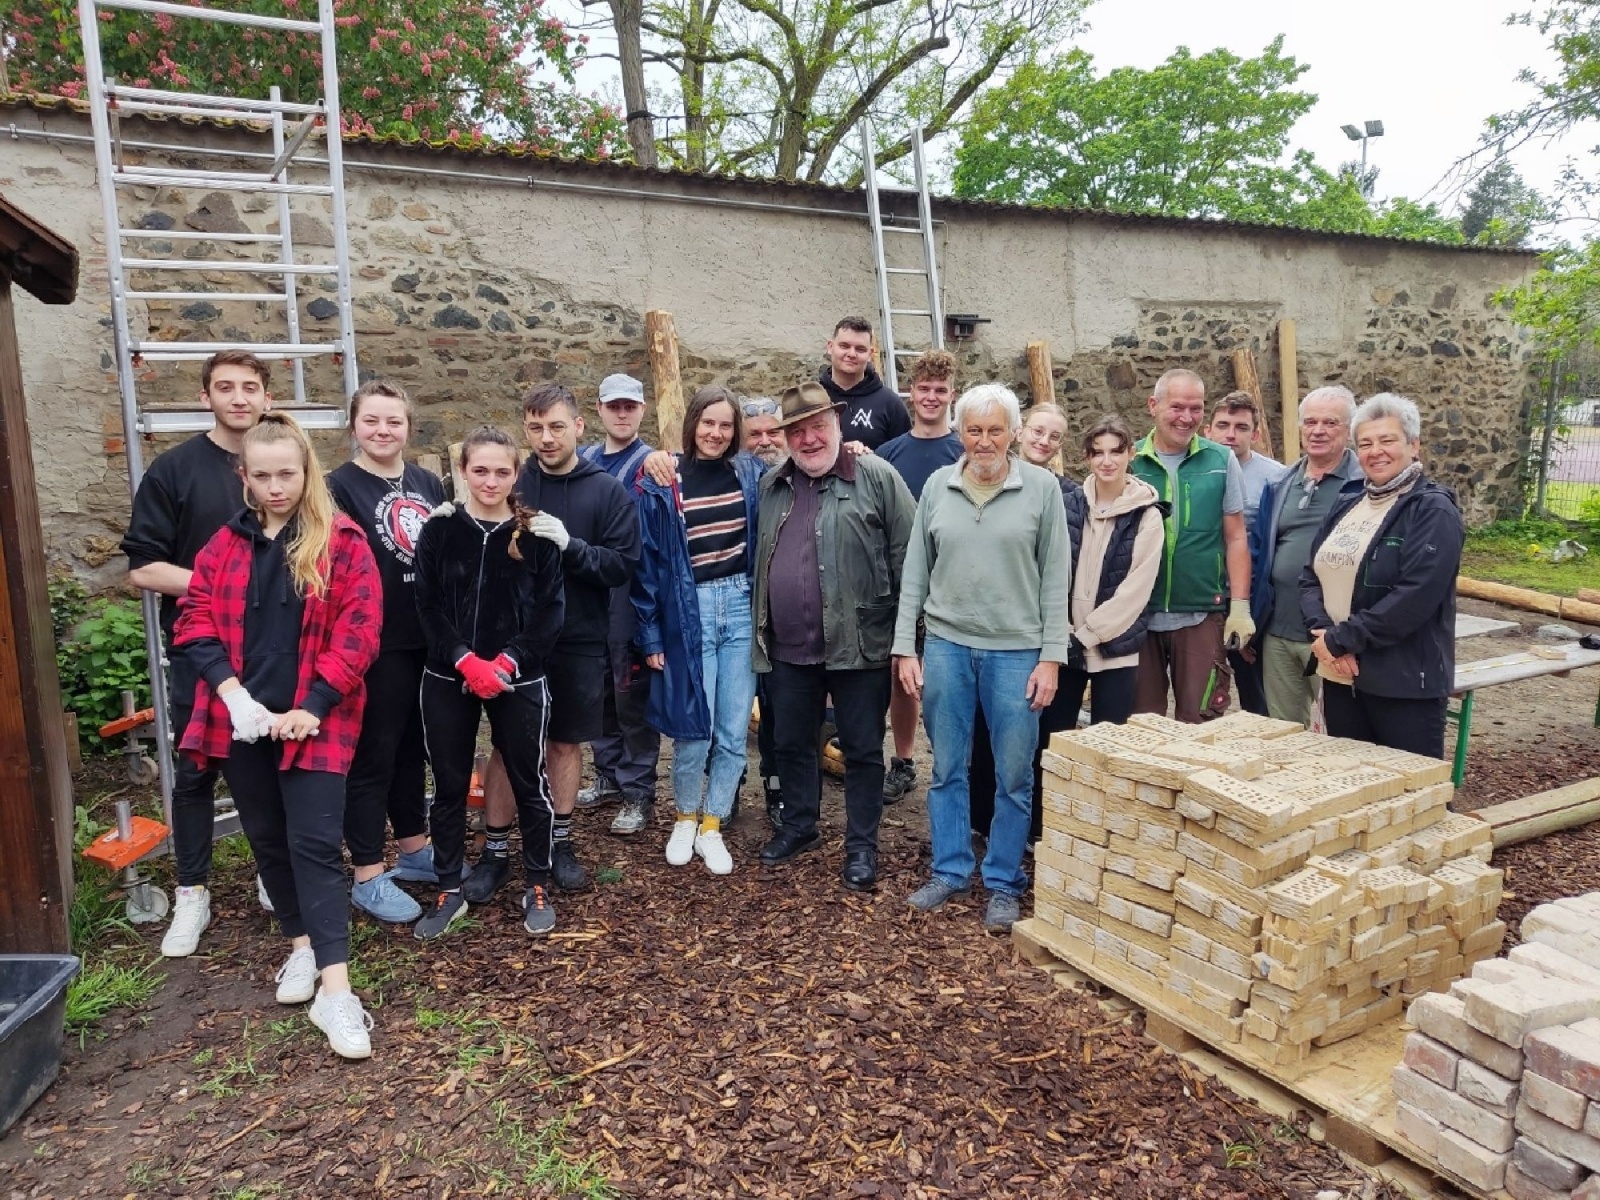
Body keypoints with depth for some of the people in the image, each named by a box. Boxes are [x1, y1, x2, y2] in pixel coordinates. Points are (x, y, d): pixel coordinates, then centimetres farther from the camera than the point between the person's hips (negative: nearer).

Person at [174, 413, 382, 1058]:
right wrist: (231, 693, -11)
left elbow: (359, 630, -9)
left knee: (315, 843, -7)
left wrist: (313, 705, -15)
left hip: (313, 718, -4)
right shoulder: (225, 543, 8)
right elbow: (195, 621, 4)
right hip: (241, 718, 5)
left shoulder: (343, 541, -5)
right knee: (267, 838, 14)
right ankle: (301, 945, 33)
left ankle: (335, 990, -5)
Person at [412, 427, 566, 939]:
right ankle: (449, 890, 27)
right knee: (449, 785, 10)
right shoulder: (439, 530, 0)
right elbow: (428, 607, -4)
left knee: (529, 782, 7)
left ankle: (537, 887, 24)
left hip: (519, 680, -1)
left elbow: (551, 610, -5)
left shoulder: (536, 534, -3)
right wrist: (467, 661, -16)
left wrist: (508, 661, -16)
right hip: (448, 679, 1)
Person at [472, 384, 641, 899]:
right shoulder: (510, 484, 0)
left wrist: (570, 544, -22)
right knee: (507, 745, 7)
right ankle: (495, 851, 21)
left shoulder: (607, 492, -3)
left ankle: (560, 843, 29)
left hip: (579, 643, 0)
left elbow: (623, 565, -10)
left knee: (566, 743, 12)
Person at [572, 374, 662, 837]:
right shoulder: (584, 459, 12)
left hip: (630, 592, -6)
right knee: (597, 689, 14)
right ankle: (609, 774, 30)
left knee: (632, 693, 0)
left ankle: (638, 792, 11)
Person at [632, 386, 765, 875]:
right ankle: (685, 818, 25)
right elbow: (646, 561, -3)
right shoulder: (661, 483, -3)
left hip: (741, 606, 3)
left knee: (734, 731, 5)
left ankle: (711, 827, 22)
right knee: (694, 729, -1)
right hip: (688, 611, -3)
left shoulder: (750, 473, 5)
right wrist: (650, 635, -4)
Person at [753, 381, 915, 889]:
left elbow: (907, 557, -8)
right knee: (792, 743, 18)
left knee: (862, 749, 8)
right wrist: (761, 630, 13)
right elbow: (760, 560, 17)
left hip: (857, 645, -5)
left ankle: (861, 846, 23)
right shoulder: (772, 486, 10)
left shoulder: (877, 477, -7)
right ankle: (798, 826, 38)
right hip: (788, 648, 5)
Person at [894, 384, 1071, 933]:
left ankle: (1004, 882, 22)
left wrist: (1051, 656, -6)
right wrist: (905, 647, 3)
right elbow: (915, 572, 7)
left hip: (1016, 650, -2)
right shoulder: (938, 486, 4)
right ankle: (949, 870, 27)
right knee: (947, 768, 11)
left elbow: (1055, 577, -1)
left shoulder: (1042, 487, -2)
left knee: (1014, 776, 6)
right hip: (945, 645, 2)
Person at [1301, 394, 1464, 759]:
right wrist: (1321, 631, -9)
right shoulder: (1347, 503, 12)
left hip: (1406, 683, -6)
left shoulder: (1433, 511, -9)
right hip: (1340, 676, 6)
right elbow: (1310, 575, 9)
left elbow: (1415, 596, -20)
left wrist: (1339, 640, -17)